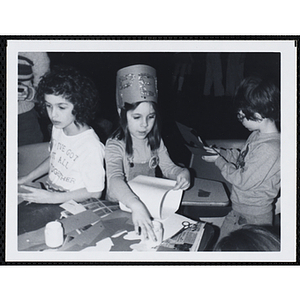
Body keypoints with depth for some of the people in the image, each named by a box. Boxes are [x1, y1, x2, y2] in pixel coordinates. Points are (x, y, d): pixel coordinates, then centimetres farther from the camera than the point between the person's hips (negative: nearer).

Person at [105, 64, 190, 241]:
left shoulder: (155, 141, 2)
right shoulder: (116, 145, -19)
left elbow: (168, 167, 9)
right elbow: (115, 179, -35)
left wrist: (183, 173, -17)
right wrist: (136, 206, -54)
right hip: (121, 207, -5)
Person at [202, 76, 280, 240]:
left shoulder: (270, 149, -31)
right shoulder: (257, 135, 0)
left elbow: (244, 181, -26)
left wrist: (218, 160, -15)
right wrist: (220, 152, 5)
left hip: (252, 219, -9)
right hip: (238, 210, 9)